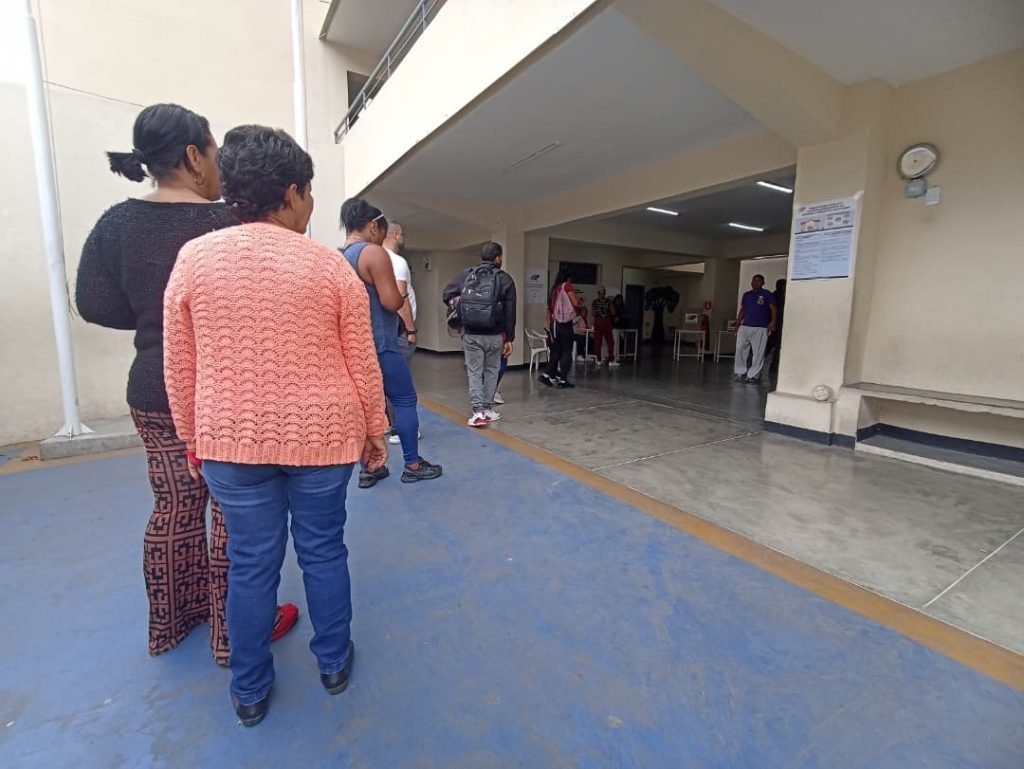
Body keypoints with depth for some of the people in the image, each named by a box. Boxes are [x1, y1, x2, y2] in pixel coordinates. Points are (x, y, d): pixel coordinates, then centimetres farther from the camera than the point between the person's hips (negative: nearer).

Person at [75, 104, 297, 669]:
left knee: (175, 507, 19)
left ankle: (172, 622, 37)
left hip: (154, 393, 6)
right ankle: (234, 634, 23)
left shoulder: (115, 224, 2)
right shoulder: (227, 224, -15)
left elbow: (96, 306, 4)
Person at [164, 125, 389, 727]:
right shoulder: (331, 265, -6)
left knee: (251, 563, 14)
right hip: (321, 435, -1)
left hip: (231, 440, 2)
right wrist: (376, 431, 7)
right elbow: (363, 364, -4)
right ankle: (335, 663, 35)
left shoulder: (194, 258, -1)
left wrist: (193, 439, 15)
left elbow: (179, 369, 3)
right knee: (323, 550, 15)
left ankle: (251, 692, 33)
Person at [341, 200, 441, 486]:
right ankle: (413, 465, 9)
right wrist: (402, 295, 3)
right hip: (380, 343, -8)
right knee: (405, 400, 2)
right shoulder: (374, 253, -12)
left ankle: (368, 468, 17)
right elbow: (392, 302, -19)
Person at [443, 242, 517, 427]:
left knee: (474, 372, 6)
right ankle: (488, 409, 19)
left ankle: (479, 411, -2)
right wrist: (509, 338, 2)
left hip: (471, 334, 1)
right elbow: (510, 312, -3)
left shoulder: (465, 275, 3)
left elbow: (446, 295, 5)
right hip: (495, 335, 0)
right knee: (491, 371, 14)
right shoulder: (505, 279, -2)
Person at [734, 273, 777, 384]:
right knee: (740, 349, 3)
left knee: (758, 353, -4)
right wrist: (737, 324, 14)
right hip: (745, 326, 5)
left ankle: (753, 375, 0)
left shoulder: (767, 294, 3)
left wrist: (773, 321, -16)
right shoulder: (746, 295, 17)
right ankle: (740, 372, 13)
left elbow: (773, 309, -2)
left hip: (760, 328, -5)